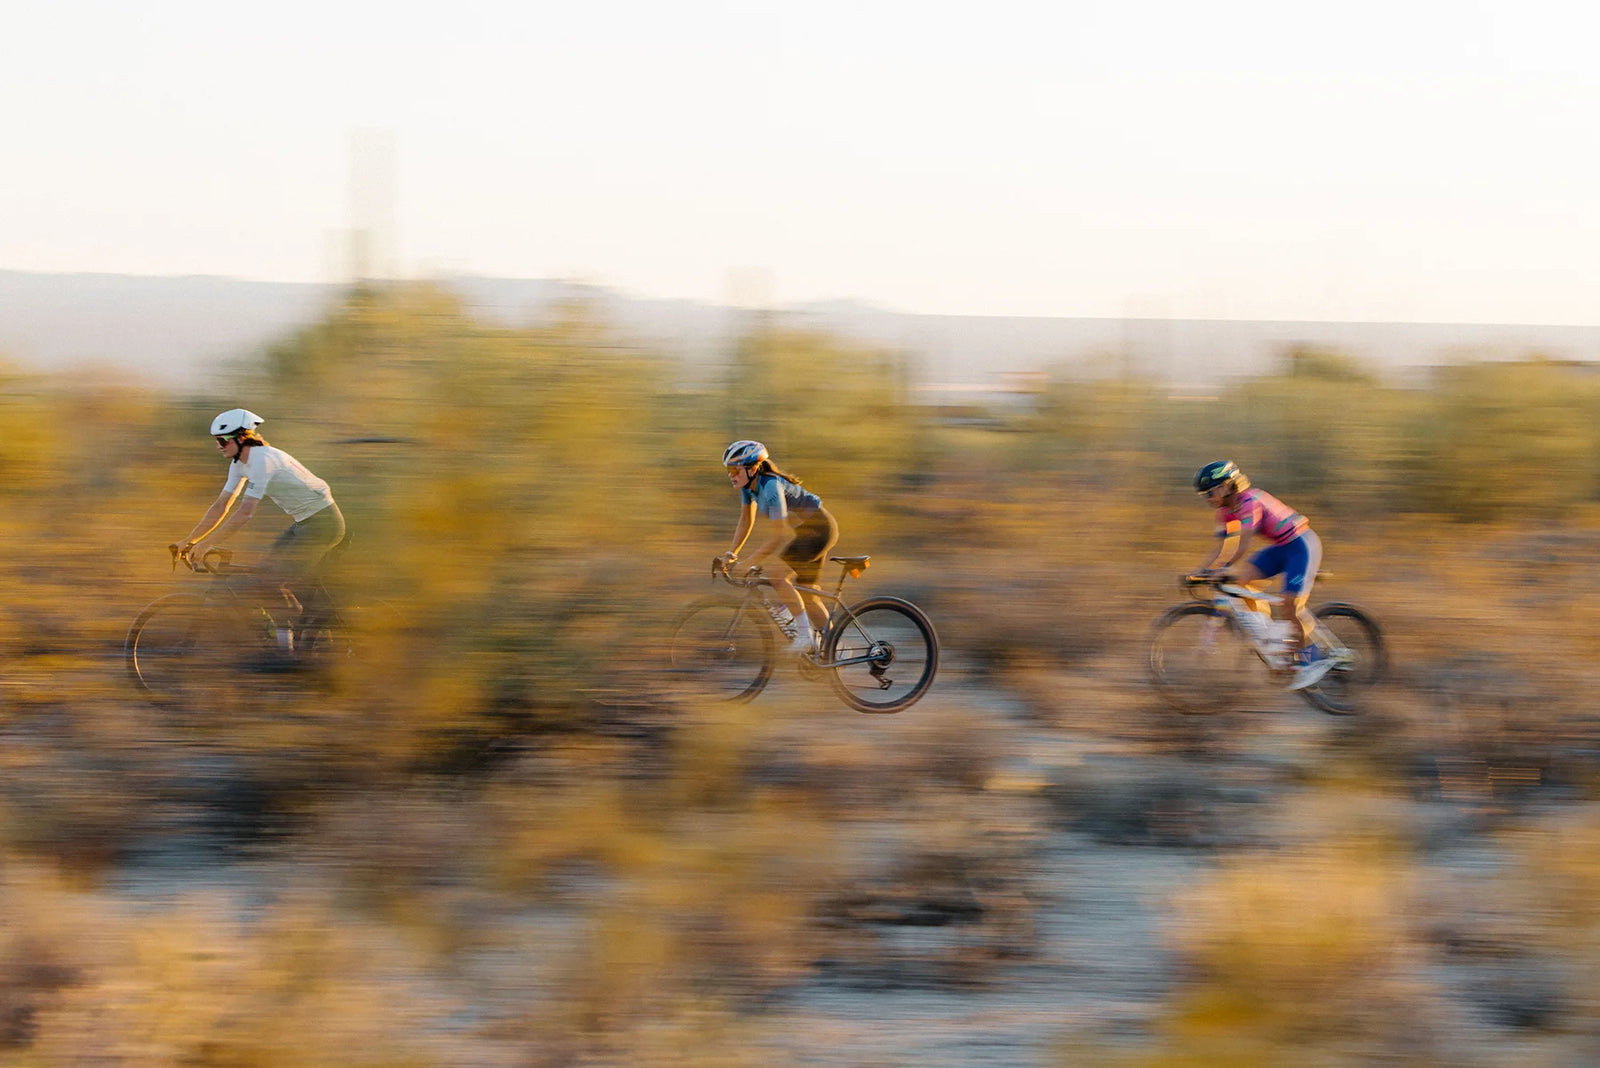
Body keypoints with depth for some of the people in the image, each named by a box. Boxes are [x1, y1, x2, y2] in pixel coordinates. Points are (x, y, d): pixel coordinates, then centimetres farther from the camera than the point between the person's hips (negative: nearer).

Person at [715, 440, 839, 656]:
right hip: (807, 531, 10)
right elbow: (745, 522, 8)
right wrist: (732, 553, -2)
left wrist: (747, 562, -31)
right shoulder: (749, 485, -2)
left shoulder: (771, 486, -28)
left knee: (775, 574, -21)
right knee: (806, 593, 12)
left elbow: (777, 536, -30)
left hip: (820, 528, -10)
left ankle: (805, 634, -16)